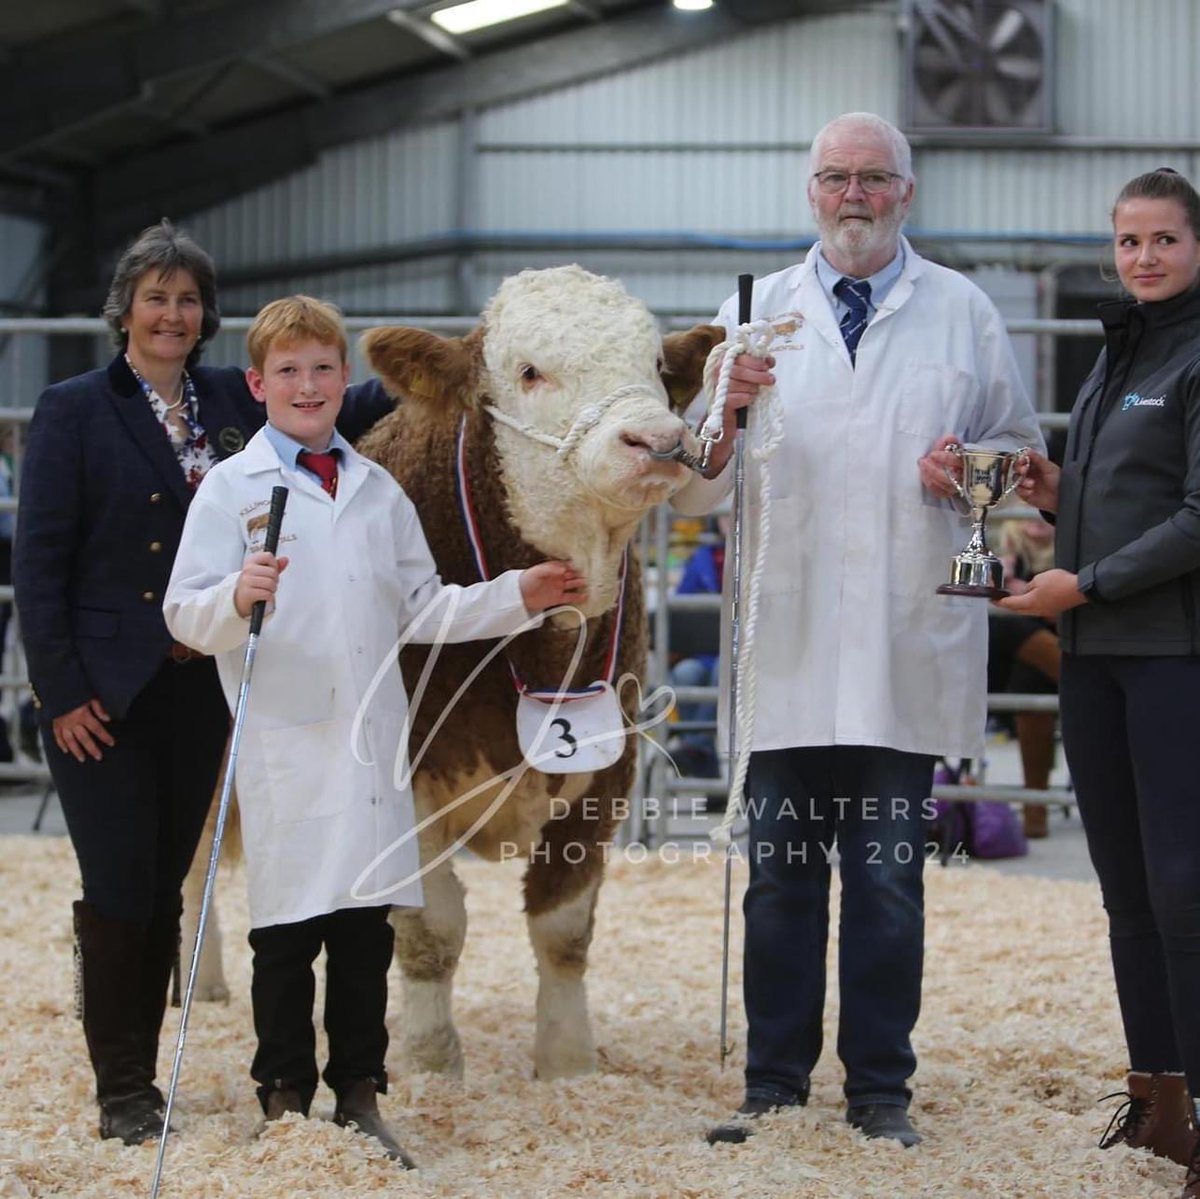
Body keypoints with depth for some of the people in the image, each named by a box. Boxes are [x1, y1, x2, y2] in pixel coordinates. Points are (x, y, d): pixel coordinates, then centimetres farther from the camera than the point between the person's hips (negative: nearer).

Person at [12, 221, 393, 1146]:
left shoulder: (232, 401, 7)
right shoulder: (76, 410, -6)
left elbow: (340, 408, 20)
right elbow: (38, 564, -7)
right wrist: (62, 693, -12)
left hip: (199, 687, 5)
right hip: (104, 693, -4)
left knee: (164, 889, 11)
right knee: (119, 891, -2)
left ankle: (142, 1078, 22)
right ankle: (122, 1094, 10)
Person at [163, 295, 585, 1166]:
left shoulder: (378, 491, 15)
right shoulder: (232, 489, -1)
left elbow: (423, 609, 20)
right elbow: (187, 617, -8)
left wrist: (521, 595, 13)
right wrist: (238, 597, -28)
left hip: (372, 742, 4)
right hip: (286, 748, -4)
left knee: (368, 929, 6)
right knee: (288, 932, -1)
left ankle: (360, 1095, 16)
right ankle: (285, 1098, 10)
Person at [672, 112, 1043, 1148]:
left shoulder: (963, 314, 10)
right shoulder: (757, 313, 11)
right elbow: (693, 492, 7)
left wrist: (973, 470, -8)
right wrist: (726, 413, -14)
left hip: (908, 655, -1)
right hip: (788, 649, 1)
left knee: (889, 879, 2)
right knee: (781, 877, 3)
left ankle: (881, 1090, 11)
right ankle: (775, 1084, 11)